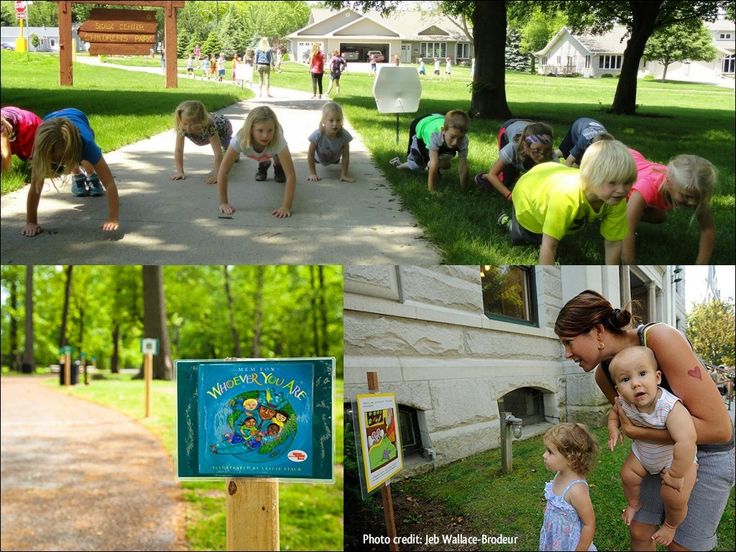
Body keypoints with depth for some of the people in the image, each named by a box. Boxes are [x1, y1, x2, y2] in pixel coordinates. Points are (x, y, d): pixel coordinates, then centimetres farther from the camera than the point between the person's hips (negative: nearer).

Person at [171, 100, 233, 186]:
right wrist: (180, 172, -39)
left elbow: (218, 153, -52)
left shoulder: (209, 127, -51)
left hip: (223, 125, -4)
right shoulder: (181, 128, -41)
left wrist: (216, 175, -56)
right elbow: (178, 150, -35)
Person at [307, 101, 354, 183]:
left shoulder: (344, 135, -41)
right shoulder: (317, 135, -44)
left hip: (335, 158, 1)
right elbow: (310, 154, -29)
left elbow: (346, 155, -28)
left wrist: (344, 175, -28)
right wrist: (312, 174, -26)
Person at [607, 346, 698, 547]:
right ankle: (634, 503, 42)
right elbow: (614, 412, 4)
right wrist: (613, 429, -15)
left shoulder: (670, 407, -44)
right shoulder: (624, 403, -23)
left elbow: (686, 440, -54)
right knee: (628, 475, 9)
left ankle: (671, 525, 18)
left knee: (674, 496, -15)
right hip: (643, 453, 5)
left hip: (677, 457, -5)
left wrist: (676, 475, -45)